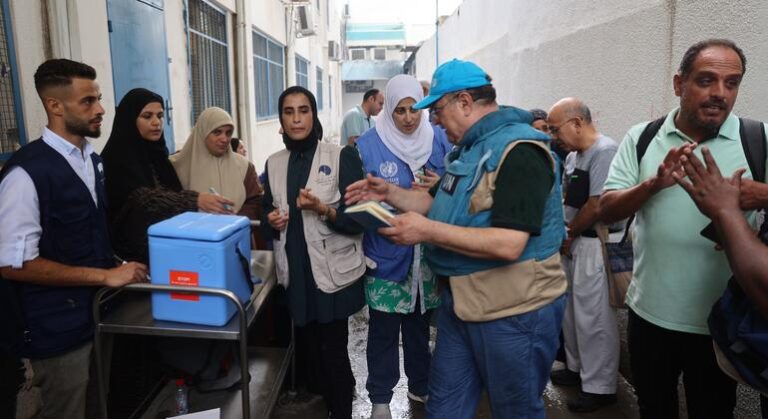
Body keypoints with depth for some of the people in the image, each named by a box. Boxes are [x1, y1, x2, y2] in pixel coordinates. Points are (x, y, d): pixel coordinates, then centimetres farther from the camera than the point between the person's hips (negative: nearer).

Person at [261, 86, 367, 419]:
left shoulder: (341, 156, -6)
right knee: (307, 347, 13)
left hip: (332, 273, -4)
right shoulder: (274, 163, 8)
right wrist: (272, 222, -4)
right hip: (295, 273, 4)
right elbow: (268, 216, 18)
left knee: (333, 350, 3)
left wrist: (324, 209, -26)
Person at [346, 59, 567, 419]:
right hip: (460, 300, 9)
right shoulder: (466, 148, 10)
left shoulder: (519, 151, -22)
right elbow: (446, 206, 18)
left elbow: (509, 244, -30)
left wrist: (427, 231, -27)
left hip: (514, 311, -9)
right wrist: (391, 193, 6)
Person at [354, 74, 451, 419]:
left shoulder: (438, 140, 1)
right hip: (386, 255, -3)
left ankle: (420, 385, 40)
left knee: (419, 323, 20)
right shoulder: (368, 145, -8)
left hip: (427, 252, 3)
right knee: (383, 329, 8)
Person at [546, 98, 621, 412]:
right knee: (572, 310, 19)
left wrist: (569, 233, -8)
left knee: (593, 316, -1)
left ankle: (600, 387, 13)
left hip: (595, 245, -9)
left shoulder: (605, 151, -17)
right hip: (572, 242, 9)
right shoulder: (573, 155, 11)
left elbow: (597, 206, -21)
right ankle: (577, 368, 36)